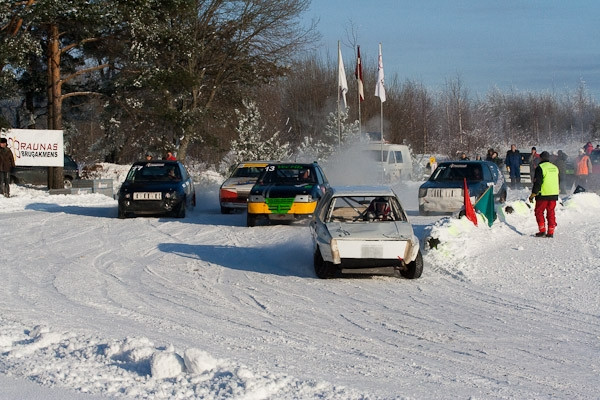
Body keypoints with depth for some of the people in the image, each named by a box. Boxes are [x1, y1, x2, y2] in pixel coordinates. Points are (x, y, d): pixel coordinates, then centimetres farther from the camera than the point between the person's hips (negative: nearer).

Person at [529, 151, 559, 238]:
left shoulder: (540, 168, -11)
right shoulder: (555, 167, 12)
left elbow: (537, 182, -14)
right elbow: (558, 182, 23)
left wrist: (533, 194, -10)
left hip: (543, 195, -6)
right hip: (554, 194, 6)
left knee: (539, 212, 5)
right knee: (551, 213, 10)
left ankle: (542, 231, -3)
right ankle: (550, 232, 7)